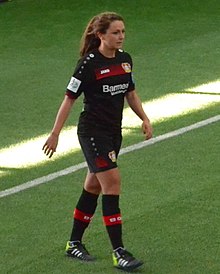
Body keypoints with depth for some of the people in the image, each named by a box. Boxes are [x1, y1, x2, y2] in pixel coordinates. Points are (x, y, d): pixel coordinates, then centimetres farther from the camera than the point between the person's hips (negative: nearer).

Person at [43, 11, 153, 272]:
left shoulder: (125, 59, 5)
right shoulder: (88, 63, -15)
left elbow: (131, 94, 18)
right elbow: (69, 99, -11)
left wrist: (145, 119, 4)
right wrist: (55, 134, -11)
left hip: (113, 132, 7)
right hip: (92, 131, -7)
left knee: (94, 186, 14)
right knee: (112, 182, -15)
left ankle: (74, 243, 27)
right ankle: (118, 252, -14)